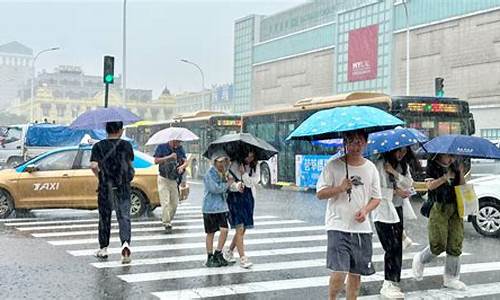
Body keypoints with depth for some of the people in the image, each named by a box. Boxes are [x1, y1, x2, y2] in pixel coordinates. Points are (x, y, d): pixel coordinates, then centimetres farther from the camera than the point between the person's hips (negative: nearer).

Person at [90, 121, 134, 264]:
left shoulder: (98, 146, -4)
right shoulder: (126, 145, 0)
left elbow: (93, 166, -15)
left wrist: (100, 176, 2)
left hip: (105, 188, 0)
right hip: (123, 188, 0)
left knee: (104, 218, 13)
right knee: (124, 217, 0)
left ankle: (103, 249, 24)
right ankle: (125, 243, -23)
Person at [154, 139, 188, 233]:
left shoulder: (180, 149, 5)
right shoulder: (162, 147, -5)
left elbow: (186, 161, -2)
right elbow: (156, 161, -13)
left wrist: (182, 166, -24)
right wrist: (169, 157, -21)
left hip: (174, 180, 4)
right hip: (163, 179, -4)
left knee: (174, 203, 8)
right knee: (165, 202, -10)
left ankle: (165, 219, 28)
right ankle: (167, 224, -5)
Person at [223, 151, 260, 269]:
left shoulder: (255, 167, 5)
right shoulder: (234, 165, -7)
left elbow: (254, 182, -6)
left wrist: (244, 174, -17)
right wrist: (236, 185, -26)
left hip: (248, 198, 5)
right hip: (235, 198, -5)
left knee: (243, 229, 10)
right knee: (240, 228, -10)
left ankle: (229, 250, 31)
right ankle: (242, 258, -7)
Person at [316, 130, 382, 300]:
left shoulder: (370, 168, 8)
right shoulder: (333, 165, -3)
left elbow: (376, 198, 12)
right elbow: (320, 194, -3)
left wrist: (366, 210, -7)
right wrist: (340, 188, -18)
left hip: (362, 228, 4)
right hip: (338, 227, -4)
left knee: (356, 273, 10)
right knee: (339, 272, -12)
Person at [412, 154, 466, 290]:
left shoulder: (455, 166, 13)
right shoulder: (433, 166, -2)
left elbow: (462, 186, 12)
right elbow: (430, 185, -13)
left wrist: (461, 173, -5)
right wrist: (446, 177, -22)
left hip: (455, 208, 5)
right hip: (439, 208, -5)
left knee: (455, 245, 2)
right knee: (439, 244, -8)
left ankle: (450, 278, 12)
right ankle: (420, 260, 21)